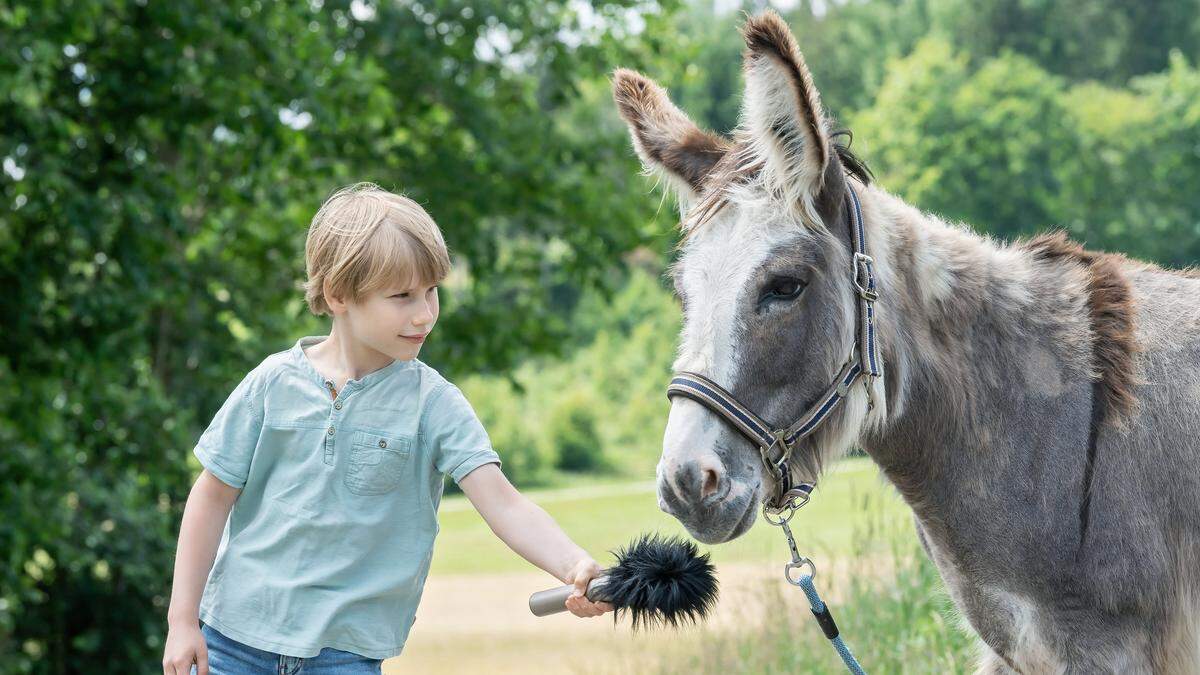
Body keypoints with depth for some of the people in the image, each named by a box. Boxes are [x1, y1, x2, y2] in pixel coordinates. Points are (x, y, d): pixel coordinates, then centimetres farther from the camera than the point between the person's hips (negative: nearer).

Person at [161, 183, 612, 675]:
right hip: (233, 634, 1)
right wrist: (182, 620, 2)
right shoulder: (275, 382, -2)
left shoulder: (434, 403, -5)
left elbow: (503, 505, -15)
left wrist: (575, 567, -33)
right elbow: (213, 496, 4)